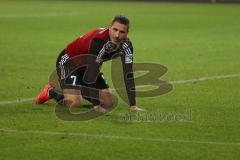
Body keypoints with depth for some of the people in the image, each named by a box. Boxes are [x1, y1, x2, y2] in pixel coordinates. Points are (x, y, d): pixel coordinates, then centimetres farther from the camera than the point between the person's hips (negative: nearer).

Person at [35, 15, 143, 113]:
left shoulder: (126, 45, -18)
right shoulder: (99, 40, -38)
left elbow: (128, 75, -16)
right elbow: (92, 71, -37)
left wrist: (133, 106, -22)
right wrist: (96, 105, -35)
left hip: (87, 66, 7)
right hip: (69, 61, -7)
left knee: (109, 102, 2)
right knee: (74, 103, -26)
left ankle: (80, 91, 26)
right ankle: (50, 91, 5)